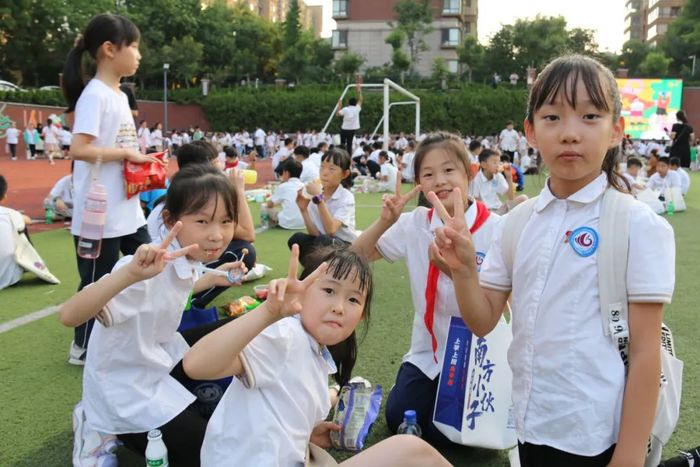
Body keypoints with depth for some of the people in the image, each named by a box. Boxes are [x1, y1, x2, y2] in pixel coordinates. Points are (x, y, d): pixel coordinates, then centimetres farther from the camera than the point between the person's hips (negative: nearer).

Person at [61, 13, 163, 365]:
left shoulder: (119, 95, 13)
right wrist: (127, 154, -19)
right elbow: (79, 149, -25)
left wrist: (140, 162, 4)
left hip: (128, 210, 9)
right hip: (99, 214, -9)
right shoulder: (95, 95, -16)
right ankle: (83, 347, 23)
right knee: (97, 282, 5)